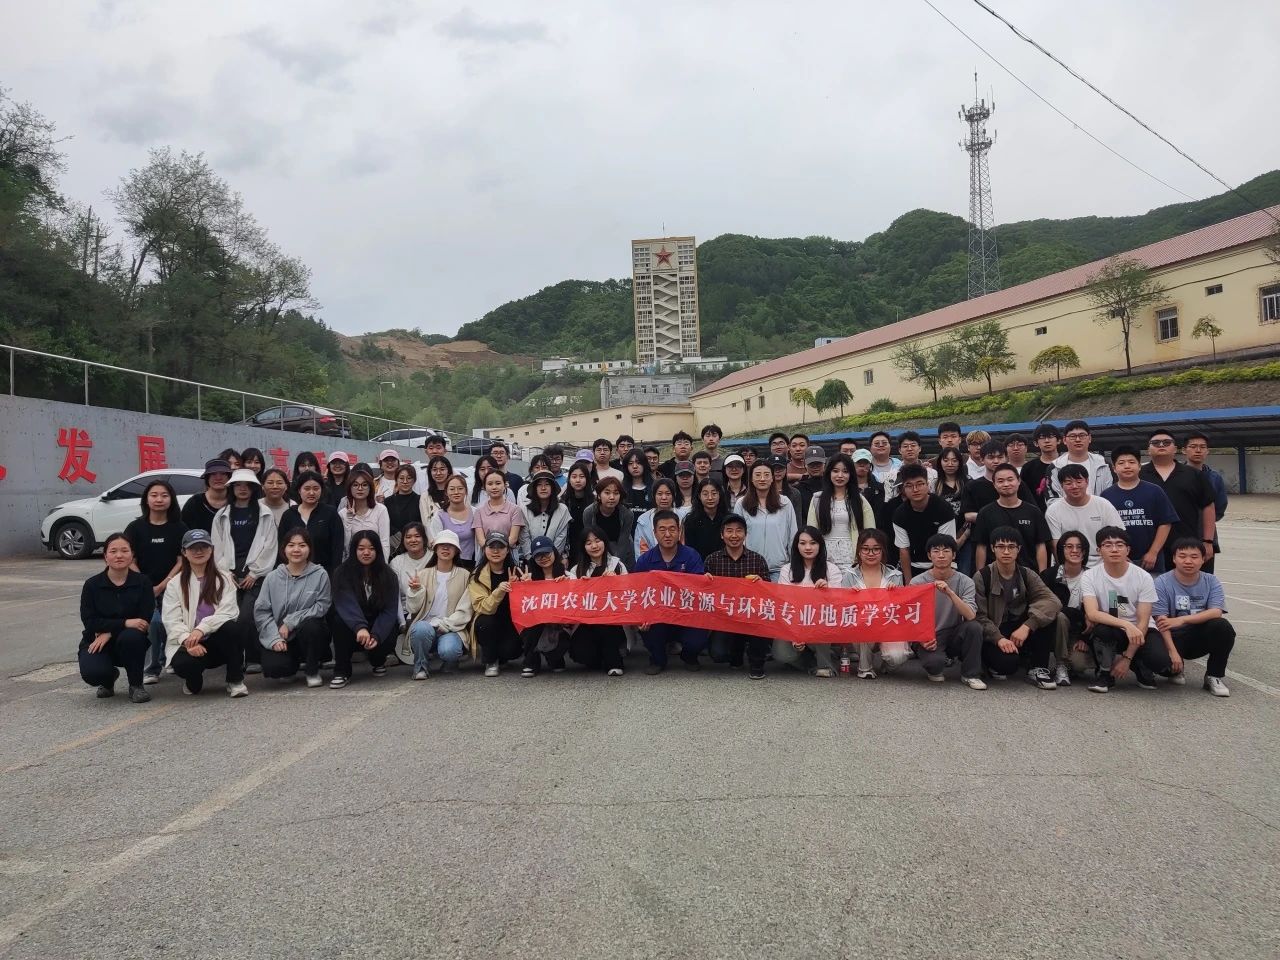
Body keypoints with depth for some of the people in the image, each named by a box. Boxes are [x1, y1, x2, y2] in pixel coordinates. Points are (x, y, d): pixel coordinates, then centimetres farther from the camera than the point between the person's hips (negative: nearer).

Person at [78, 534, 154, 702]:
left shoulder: (142, 582, -5)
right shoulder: (92, 584, -4)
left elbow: (145, 620, -12)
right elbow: (89, 621, -12)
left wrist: (109, 632, -22)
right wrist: (125, 623, -26)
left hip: (129, 643, -1)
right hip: (96, 641, 1)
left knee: (131, 636, -36)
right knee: (92, 673, -29)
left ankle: (136, 685, -11)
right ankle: (109, 677, 12)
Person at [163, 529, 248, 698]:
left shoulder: (224, 578, 6)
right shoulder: (175, 584, 7)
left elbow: (227, 612, -8)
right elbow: (172, 621, -4)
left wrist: (201, 629, -26)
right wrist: (188, 641, -24)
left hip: (218, 642, 0)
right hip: (187, 643, 0)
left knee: (232, 628, -33)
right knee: (183, 664, -34)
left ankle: (235, 681, -13)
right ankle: (193, 680, 6)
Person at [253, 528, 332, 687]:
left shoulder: (320, 575, -4)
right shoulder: (272, 577, 1)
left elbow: (321, 607, -11)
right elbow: (261, 611, -2)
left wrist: (290, 622, -17)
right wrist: (275, 638, -14)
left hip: (310, 637, -1)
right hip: (281, 638, 1)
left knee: (310, 626, -35)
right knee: (272, 667, -25)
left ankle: (312, 670, -6)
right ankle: (293, 666, 16)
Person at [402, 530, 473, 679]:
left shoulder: (464, 576, 5)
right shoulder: (424, 574, 9)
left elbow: (464, 611, -1)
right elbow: (413, 608, 4)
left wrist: (443, 624, -13)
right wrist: (415, 590, -14)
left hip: (451, 629, -1)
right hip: (426, 624, 1)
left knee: (448, 650, -33)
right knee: (421, 628, -34)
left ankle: (449, 662, 6)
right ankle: (421, 667, -7)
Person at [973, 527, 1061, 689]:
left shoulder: (1027, 575, 0)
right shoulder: (982, 577, -8)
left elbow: (1052, 601, -16)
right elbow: (979, 616, -13)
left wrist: (1027, 626, -30)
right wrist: (999, 638, -29)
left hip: (1020, 632, 4)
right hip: (993, 636, -4)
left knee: (1048, 615, -22)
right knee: (1008, 662, -34)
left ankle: (1038, 668, -8)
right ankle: (995, 663, 5)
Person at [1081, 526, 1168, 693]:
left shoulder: (1144, 577, -10)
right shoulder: (1090, 576, -11)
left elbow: (1143, 622, -12)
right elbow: (1091, 614, -25)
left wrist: (1127, 658, -17)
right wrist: (1126, 625, -39)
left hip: (1139, 631, 1)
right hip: (1110, 632, 0)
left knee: (1161, 661, -30)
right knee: (1102, 628, -36)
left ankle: (1141, 668, 10)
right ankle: (1105, 673, -8)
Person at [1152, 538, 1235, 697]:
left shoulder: (1211, 582, -1)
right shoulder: (1162, 582, -10)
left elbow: (1216, 612, -17)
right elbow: (1161, 621, -16)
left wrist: (1182, 620, -29)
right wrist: (1173, 652, -26)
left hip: (1202, 638, 2)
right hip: (1174, 638, -2)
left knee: (1223, 626, -29)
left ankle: (1215, 676, -7)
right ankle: (1175, 670, 11)